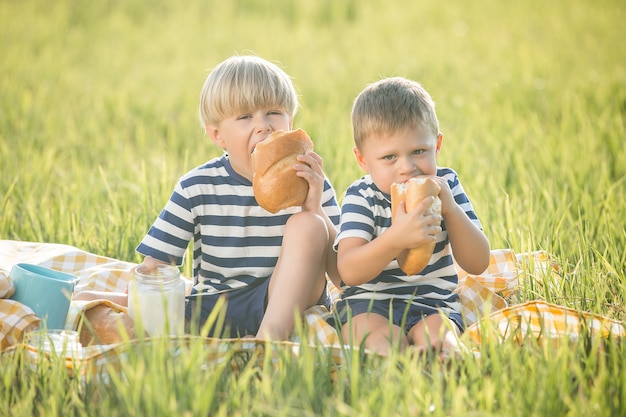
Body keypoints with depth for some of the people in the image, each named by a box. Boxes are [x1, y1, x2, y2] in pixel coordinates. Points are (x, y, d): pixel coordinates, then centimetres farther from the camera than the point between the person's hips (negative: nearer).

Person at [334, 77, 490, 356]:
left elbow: (478, 264, -2)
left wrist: (451, 209, -18)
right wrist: (396, 238, -39)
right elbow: (349, 272, -22)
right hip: (368, 302, -3)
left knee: (436, 339, -32)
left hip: (434, 302, 3)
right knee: (383, 341, -36)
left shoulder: (446, 184, 2)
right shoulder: (361, 196, -7)